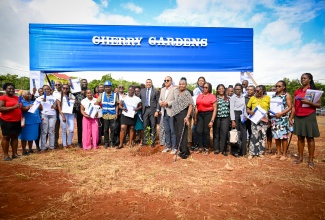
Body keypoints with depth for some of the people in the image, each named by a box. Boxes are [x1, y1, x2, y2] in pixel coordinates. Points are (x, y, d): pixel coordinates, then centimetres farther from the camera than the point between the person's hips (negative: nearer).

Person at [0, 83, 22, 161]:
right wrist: (13, 107, -24)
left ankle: (15, 154, 18)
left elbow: (20, 108, 25)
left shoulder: (17, 98, 12)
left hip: (17, 121, 6)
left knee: (15, 136, 10)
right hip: (6, 121, -6)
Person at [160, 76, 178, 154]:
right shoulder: (162, 89, 17)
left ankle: (174, 147, 8)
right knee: (166, 130, 12)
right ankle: (168, 146, 23)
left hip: (171, 112, -7)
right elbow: (160, 99, 21)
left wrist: (167, 103, -19)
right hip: (164, 112, 7)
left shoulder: (174, 89, -5)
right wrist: (160, 102, -1)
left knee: (173, 130, -2)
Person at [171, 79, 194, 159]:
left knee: (182, 133, -6)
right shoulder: (177, 93, 16)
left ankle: (184, 152, 3)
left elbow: (190, 105, -13)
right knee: (177, 133, 8)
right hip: (176, 115, 7)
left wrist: (187, 116, -20)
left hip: (183, 114, -7)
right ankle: (185, 150, 19)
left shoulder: (187, 93, -5)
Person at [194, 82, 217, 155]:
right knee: (199, 131, -1)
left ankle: (206, 149, 17)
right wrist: (195, 117, 13)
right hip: (200, 114, 4)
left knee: (206, 132, 1)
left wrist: (212, 120, -10)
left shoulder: (212, 96, -3)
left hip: (208, 114, -4)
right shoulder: (199, 96, 11)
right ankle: (200, 147, 17)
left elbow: (215, 109, -5)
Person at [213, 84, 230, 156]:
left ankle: (223, 149, 5)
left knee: (224, 133, -3)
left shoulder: (227, 98, 13)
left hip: (225, 117, 1)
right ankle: (216, 148, 13)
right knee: (216, 132, 3)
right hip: (217, 117, -1)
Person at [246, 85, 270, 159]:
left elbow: (270, 108, 9)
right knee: (254, 136, -7)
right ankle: (252, 153, 1)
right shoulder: (252, 98, 2)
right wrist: (250, 112, -13)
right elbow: (247, 108, 8)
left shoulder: (268, 98, 4)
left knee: (263, 136, 8)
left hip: (264, 119, 2)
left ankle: (260, 152, 20)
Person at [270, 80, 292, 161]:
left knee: (283, 136, -3)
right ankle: (278, 153, 19)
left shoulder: (287, 95, -1)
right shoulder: (274, 95, 14)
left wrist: (281, 113, -19)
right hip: (274, 118, 5)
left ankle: (284, 154, 8)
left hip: (283, 118, -5)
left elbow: (290, 107, -8)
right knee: (276, 136, 9)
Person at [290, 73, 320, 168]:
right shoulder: (297, 91, 10)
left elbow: (319, 105, -3)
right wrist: (291, 118, 7)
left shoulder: (314, 90, 0)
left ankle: (311, 159, 10)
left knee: (310, 138, 2)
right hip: (298, 117, 4)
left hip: (309, 117, -4)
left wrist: (309, 102, -21)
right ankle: (300, 157, 18)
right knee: (300, 137, 9)